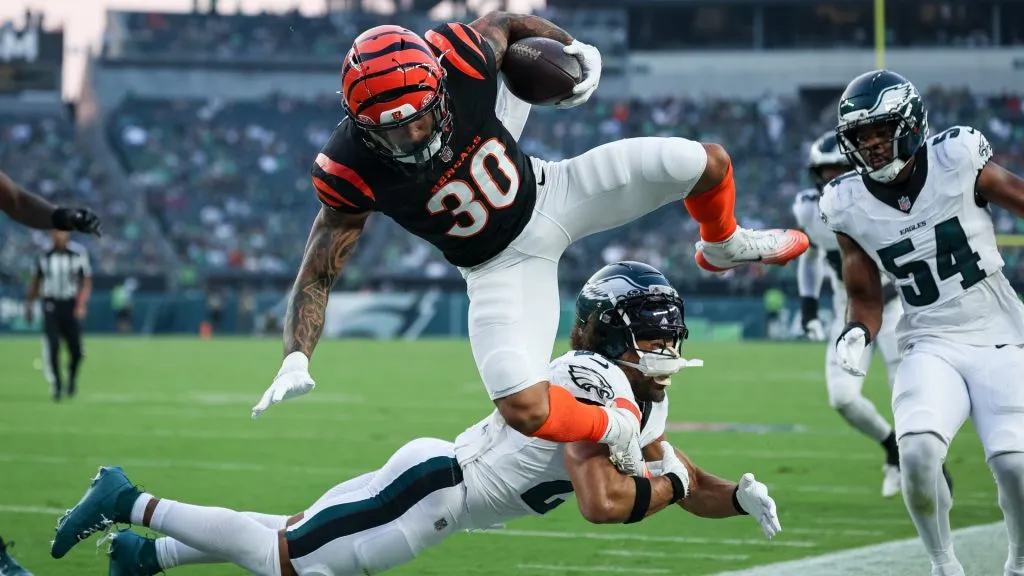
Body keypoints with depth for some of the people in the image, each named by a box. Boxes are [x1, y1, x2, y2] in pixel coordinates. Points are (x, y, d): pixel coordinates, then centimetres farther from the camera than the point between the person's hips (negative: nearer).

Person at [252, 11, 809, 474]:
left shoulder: (460, 57, -26)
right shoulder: (353, 172, -30)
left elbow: (506, 22, 0)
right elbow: (318, 275, -21)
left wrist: (574, 47, -1)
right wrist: (296, 360, -33)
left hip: (552, 191, 3)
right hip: (500, 266, -3)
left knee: (705, 162, -5)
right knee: (524, 409, -23)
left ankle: (721, 248, 33)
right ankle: (615, 428, 13)